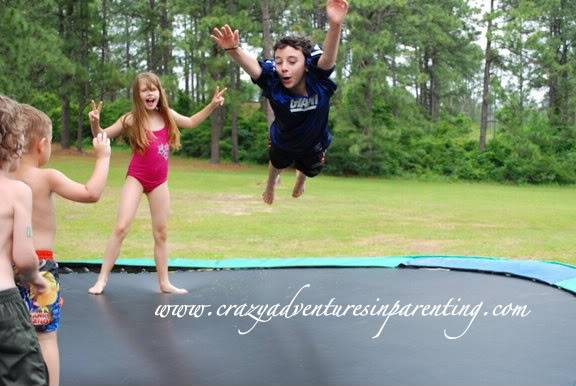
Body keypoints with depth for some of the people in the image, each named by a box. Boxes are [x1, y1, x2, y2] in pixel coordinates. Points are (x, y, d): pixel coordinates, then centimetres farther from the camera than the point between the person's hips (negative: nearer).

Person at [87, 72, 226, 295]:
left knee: (161, 233, 10)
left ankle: (164, 283, 18)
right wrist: (95, 122, -24)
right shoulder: (131, 120, -9)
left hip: (159, 182, 4)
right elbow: (102, 136, -3)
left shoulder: (167, 115, 2)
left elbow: (191, 122, 20)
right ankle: (102, 279, -3)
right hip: (136, 178, -4)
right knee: (121, 228, -12)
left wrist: (212, 105, 12)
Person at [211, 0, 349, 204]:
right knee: (277, 164, 35)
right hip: (282, 142, 0)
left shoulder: (317, 80, -40)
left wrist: (335, 25, -80)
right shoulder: (273, 81, -39)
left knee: (307, 170, 34)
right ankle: (270, 186, 71)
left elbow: (328, 57, -59)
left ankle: (299, 183, 72)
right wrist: (233, 49, -79)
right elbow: (251, 65, -57)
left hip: (313, 144, 0)